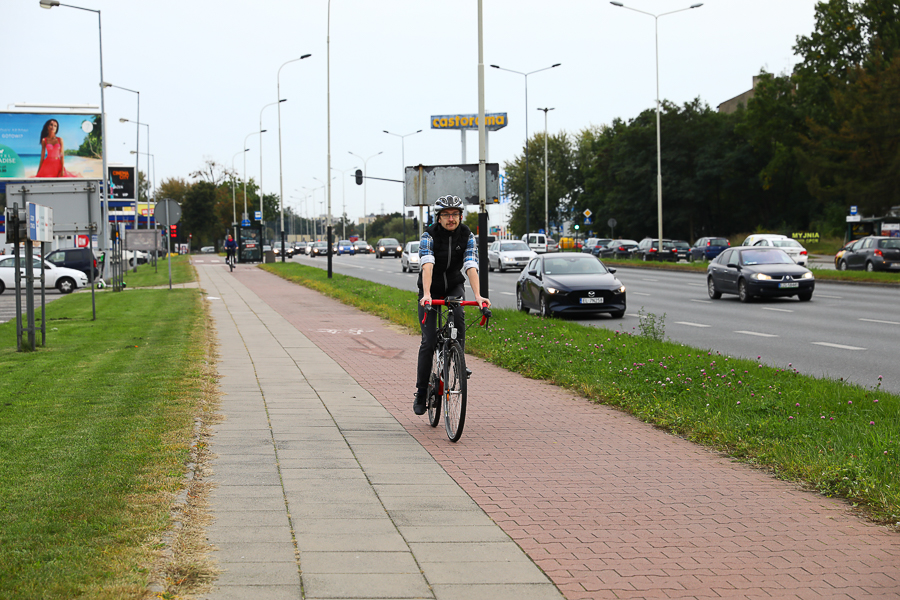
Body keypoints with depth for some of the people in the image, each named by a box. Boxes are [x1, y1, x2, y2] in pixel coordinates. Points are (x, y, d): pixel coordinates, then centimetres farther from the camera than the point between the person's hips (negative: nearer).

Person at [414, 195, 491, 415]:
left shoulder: (467, 236, -14)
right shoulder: (429, 236, -21)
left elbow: (471, 267, -25)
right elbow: (427, 266, -36)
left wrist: (478, 295, -42)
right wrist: (426, 295, -52)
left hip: (454, 286, 2)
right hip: (431, 290, -2)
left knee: (458, 317, -30)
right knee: (429, 341, -9)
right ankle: (421, 392, 1)